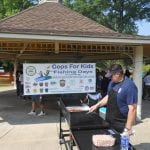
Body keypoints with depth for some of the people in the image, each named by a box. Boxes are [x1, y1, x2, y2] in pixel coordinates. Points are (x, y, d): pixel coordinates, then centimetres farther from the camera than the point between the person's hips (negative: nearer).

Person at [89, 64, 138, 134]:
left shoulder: (129, 86, -22)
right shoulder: (112, 83, 3)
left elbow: (132, 109, -23)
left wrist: (128, 128, -24)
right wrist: (97, 105, 8)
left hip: (120, 125, -7)